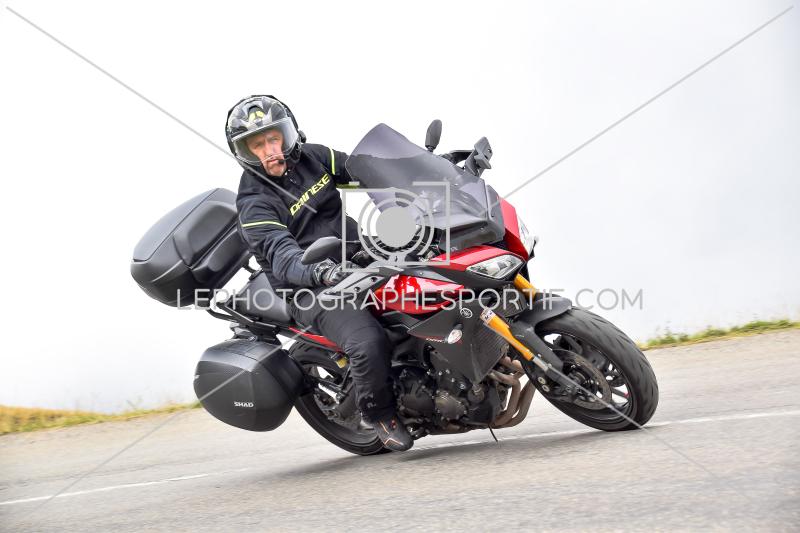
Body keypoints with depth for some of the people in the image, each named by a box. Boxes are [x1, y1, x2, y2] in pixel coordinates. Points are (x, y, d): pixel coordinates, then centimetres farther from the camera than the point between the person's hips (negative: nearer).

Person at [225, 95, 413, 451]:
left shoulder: (312, 158, 6)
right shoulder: (254, 202, -13)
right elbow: (281, 255, -30)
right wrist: (318, 272, -51)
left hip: (359, 257, 7)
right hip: (311, 288, -7)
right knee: (370, 345, -30)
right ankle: (379, 413, 0)